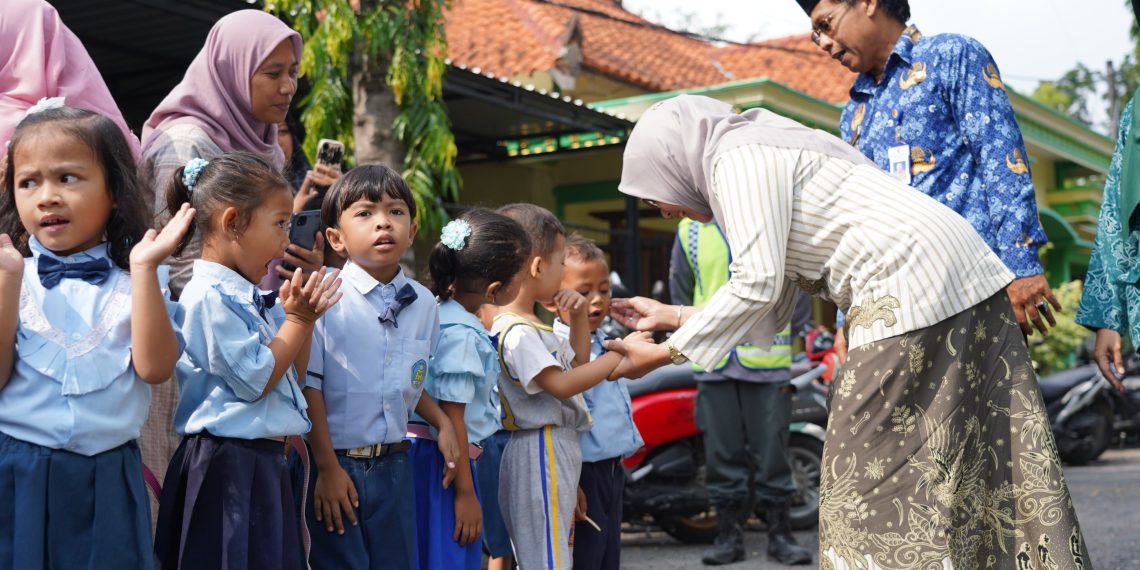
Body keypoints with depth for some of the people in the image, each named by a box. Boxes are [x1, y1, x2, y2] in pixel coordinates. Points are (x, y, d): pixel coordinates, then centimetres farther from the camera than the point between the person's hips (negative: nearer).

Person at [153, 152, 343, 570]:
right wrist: (298, 321, -11)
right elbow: (254, 381, -18)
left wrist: (301, 317, 6)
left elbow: (292, 374, 19)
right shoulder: (210, 298, -15)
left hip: (265, 461, 9)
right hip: (229, 467, -9)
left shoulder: (253, 298, 13)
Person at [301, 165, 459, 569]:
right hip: (337, 463, -5)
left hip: (394, 464, 5)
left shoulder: (423, 304, 5)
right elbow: (309, 385, -12)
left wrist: (442, 422, 4)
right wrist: (327, 467, -13)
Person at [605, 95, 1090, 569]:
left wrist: (664, 353, -7)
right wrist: (671, 316, 22)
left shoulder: (737, 158, -7)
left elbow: (757, 284, -15)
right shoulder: (765, 156, 22)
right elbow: (772, 309, 21)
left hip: (915, 284, -10)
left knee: (867, 466, -4)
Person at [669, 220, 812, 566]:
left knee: (772, 450, 1)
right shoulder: (690, 230, 8)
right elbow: (680, 294, 17)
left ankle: (780, 534, 11)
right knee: (722, 452, 5)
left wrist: (782, 340, 4)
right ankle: (729, 535, 14)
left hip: (768, 364, -2)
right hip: (713, 365, 2)